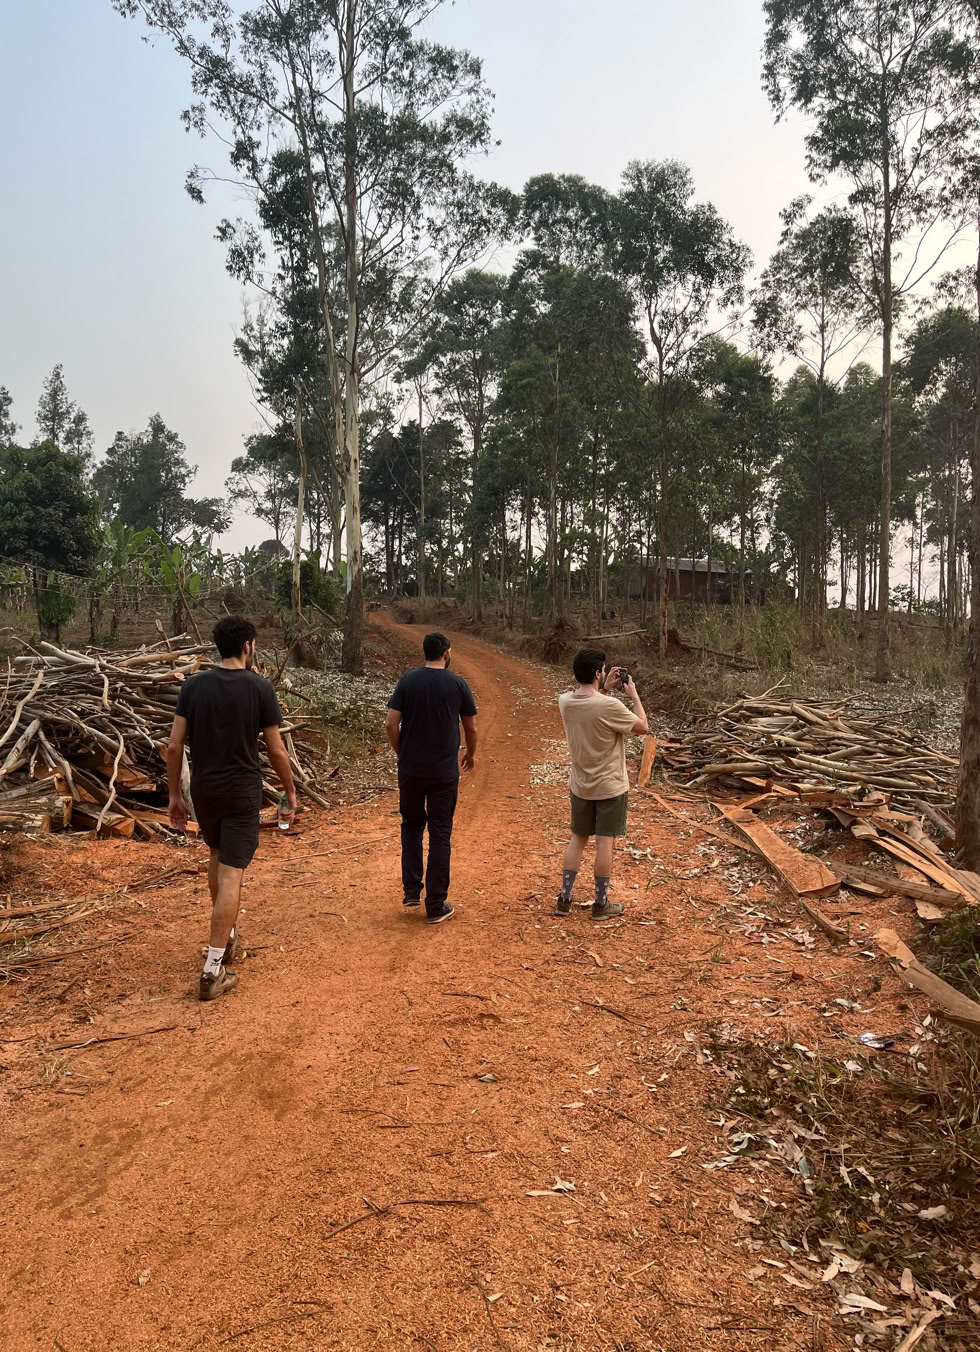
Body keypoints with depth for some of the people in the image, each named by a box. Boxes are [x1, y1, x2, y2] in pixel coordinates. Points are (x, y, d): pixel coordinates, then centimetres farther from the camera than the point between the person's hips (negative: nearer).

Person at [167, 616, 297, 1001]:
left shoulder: (193, 686, 0)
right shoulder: (260, 688, -9)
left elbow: (174, 746, -2)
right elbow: (276, 751, -6)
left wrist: (175, 795, 8)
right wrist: (290, 791, 7)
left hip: (204, 791, 4)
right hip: (242, 793, -4)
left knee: (218, 855, 26)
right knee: (231, 875, -1)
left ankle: (228, 936, 39)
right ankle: (213, 970, -1)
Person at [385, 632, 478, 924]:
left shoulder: (407, 681, -1)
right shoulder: (457, 684, -3)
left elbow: (391, 724, -5)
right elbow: (471, 728, 4)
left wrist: (402, 754, 11)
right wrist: (471, 754, 22)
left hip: (410, 769, 1)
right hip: (444, 771, -1)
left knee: (411, 825, 21)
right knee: (440, 834, 5)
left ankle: (411, 890, 18)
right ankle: (436, 906, 10)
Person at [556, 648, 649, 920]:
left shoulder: (565, 701, -6)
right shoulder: (609, 706, -25)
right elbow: (643, 727, -10)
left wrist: (604, 688, 11)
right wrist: (633, 694, -2)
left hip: (580, 785, 6)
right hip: (610, 786, -5)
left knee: (578, 838, 17)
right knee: (605, 842, 5)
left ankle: (564, 898, 21)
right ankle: (601, 903, 16)